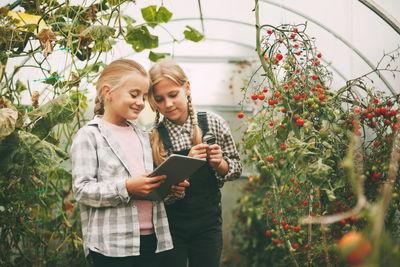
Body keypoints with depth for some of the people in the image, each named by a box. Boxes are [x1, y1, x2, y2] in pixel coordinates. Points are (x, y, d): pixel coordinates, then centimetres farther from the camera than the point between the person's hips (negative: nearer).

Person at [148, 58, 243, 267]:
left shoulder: (212, 123, -3)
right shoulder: (153, 137, -9)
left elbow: (236, 168, 7)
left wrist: (220, 164, -13)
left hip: (208, 223, 2)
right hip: (170, 226, -1)